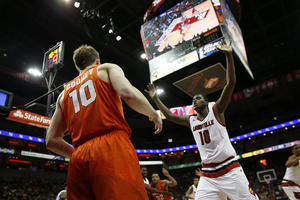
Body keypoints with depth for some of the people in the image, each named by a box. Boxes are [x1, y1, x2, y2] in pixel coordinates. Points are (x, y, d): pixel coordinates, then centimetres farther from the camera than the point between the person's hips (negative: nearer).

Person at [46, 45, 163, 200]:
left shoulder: (64, 93, 29)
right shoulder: (107, 68, 15)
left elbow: (51, 140, 22)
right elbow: (128, 94, -8)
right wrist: (154, 115, 8)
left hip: (78, 160, 6)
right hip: (112, 148, -5)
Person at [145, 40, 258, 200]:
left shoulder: (216, 111, -1)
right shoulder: (191, 121, 11)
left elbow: (231, 83, -10)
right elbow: (169, 116, 17)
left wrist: (229, 56, -18)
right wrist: (155, 98, 17)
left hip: (230, 170, -3)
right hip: (208, 174, 4)